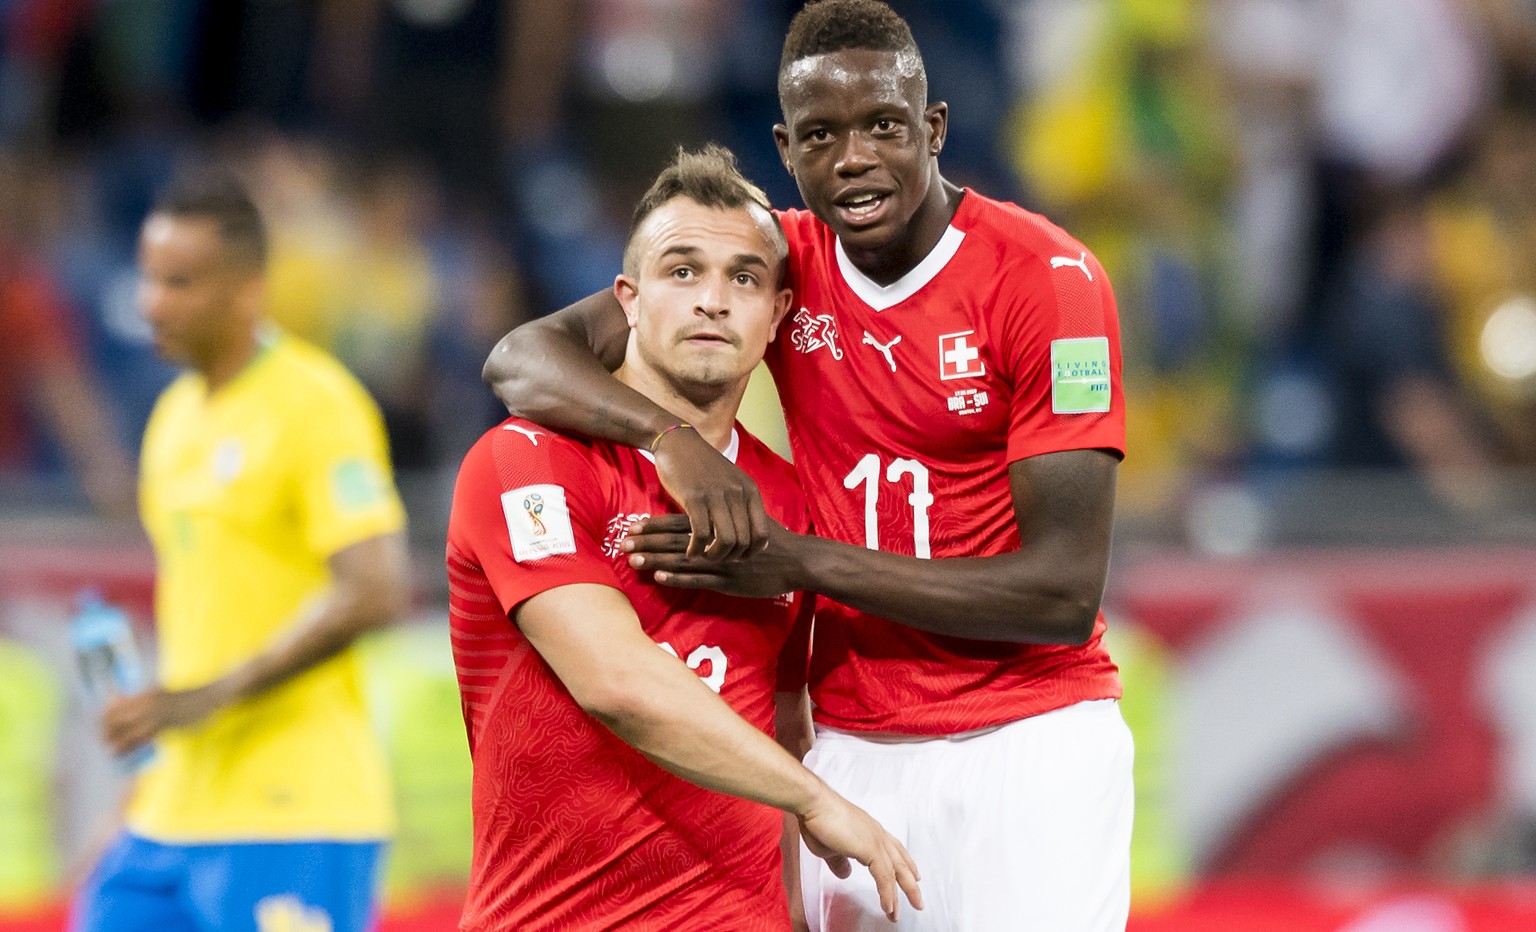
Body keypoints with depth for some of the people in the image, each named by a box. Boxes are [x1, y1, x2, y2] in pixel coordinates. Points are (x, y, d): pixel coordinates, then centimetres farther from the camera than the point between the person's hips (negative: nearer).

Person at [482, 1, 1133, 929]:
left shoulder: (1045, 281, -11)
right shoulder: (783, 261, 3)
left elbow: (1064, 595, -15)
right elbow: (526, 357, -4)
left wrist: (803, 562, -21)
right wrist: (672, 435, -25)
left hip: (1028, 739, -4)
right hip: (852, 741, 4)